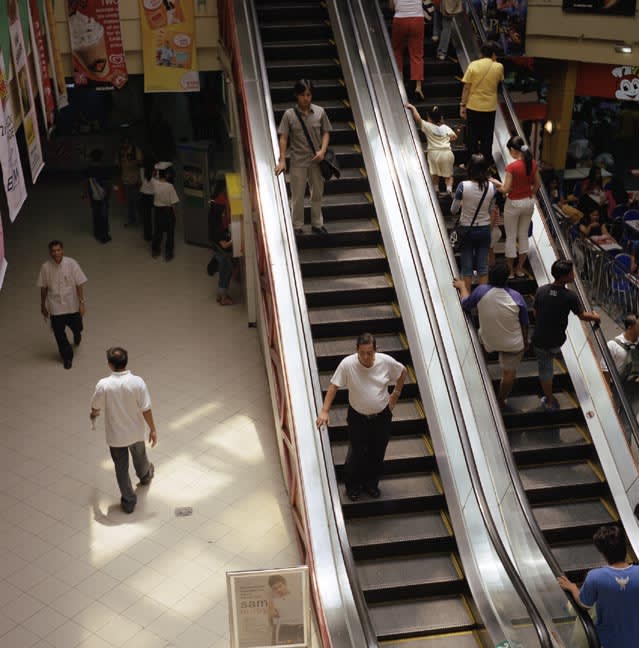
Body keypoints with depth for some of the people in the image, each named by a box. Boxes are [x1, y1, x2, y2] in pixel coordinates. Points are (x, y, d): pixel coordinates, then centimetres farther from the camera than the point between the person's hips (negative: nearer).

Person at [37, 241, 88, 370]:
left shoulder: (71, 264, -16)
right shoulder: (46, 267, -12)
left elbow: (79, 285, -10)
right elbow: (43, 288, -1)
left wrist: (81, 303, -12)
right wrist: (43, 306, 6)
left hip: (72, 305, 0)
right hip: (55, 307, 0)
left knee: (77, 327, 17)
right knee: (59, 333, 6)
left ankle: (77, 335, 56)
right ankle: (67, 357, 27)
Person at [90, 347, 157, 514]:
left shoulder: (103, 385, -23)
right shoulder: (137, 382, -22)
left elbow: (95, 408, -7)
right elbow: (146, 410, -16)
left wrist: (94, 415, 18)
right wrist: (153, 429, -2)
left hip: (115, 435, -2)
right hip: (136, 432, 2)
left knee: (121, 468, 16)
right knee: (139, 457, 31)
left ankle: (129, 501, 26)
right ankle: (145, 476, 60)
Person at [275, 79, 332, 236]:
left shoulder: (320, 112, -2)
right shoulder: (289, 114, -7)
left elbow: (326, 133, 4)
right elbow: (283, 138, -7)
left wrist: (322, 150, -12)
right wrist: (282, 160, -13)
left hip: (316, 160, 2)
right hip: (298, 162, -2)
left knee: (317, 194, 13)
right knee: (297, 196, 5)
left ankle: (317, 224, 29)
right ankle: (297, 226, 17)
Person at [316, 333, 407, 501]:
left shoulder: (386, 361, -17)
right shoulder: (347, 364, -22)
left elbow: (402, 372, 3)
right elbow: (334, 386, -14)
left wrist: (395, 394, 3)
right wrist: (324, 411, -20)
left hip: (381, 416, 2)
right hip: (358, 418, -2)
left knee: (377, 454, 16)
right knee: (356, 454, 7)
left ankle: (371, 483, 41)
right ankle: (352, 486, 32)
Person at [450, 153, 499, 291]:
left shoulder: (463, 186, -18)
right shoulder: (491, 187, -9)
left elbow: (453, 210, -9)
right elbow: (492, 210, 3)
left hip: (466, 230, -2)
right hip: (484, 229, 2)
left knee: (467, 264, 10)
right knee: (483, 264, 12)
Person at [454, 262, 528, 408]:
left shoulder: (481, 291, -22)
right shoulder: (516, 297, -22)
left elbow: (466, 305, -1)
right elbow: (524, 324, -8)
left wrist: (462, 286, 16)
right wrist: (525, 340, 10)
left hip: (488, 340, 1)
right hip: (513, 344, -1)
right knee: (509, 372, 19)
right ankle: (500, 401, 34)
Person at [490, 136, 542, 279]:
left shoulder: (512, 167, -22)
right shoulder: (533, 164, -4)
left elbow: (505, 190, -19)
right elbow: (537, 184, 5)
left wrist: (496, 183, -1)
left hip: (514, 203, -6)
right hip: (529, 202, 6)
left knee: (511, 237, 8)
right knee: (524, 235, 17)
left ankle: (510, 271, 16)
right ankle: (520, 269, 26)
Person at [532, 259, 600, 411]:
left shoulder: (541, 291, -13)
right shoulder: (570, 296, -20)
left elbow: (535, 313, 0)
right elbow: (582, 316, -6)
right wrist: (594, 317, 14)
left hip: (540, 339, 1)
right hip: (557, 340, -1)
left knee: (545, 369, 17)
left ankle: (549, 402, 28)